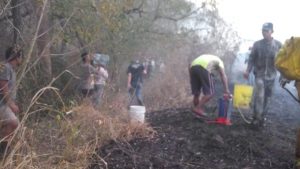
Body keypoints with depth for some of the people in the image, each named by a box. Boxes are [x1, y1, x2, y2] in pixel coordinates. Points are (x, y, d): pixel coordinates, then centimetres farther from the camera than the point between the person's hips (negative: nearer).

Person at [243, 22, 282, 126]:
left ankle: (261, 117, 19)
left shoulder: (278, 45, 0)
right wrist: (247, 71, -7)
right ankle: (257, 117, -8)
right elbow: (252, 58, 2)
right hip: (259, 74, -2)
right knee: (259, 95, -15)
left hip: (271, 75, 2)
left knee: (267, 97, 8)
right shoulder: (257, 44, -1)